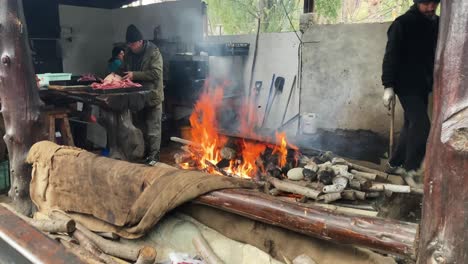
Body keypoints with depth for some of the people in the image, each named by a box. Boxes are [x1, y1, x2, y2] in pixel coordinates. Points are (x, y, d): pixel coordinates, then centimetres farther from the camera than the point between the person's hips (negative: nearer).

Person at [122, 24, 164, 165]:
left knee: (153, 128, 0)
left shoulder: (153, 52, -14)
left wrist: (134, 75, -25)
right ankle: (144, 151, 29)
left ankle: (154, 154, 9)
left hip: (152, 96, -7)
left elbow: (156, 73, -23)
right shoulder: (129, 53, 8)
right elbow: (124, 69, 20)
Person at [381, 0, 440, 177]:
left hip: (423, 85, 7)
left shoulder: (437, 23, 11)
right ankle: (411, 167, 2)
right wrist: (388, 86, -17)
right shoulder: (403, 23, -9)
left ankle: (394, 164, 20)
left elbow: (437, 55, 17)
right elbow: (391, 56, -12)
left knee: (412, 126, 9)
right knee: (422, 125, -11)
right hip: (407, 85, -7)